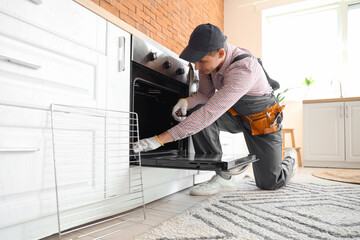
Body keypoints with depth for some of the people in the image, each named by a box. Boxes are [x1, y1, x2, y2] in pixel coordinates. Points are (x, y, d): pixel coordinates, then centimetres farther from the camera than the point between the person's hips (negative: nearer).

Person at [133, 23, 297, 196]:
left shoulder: (243, 68, -40)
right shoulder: (208, 59, -16)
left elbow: (210, 114, -46)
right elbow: (206, 94, -2)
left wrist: (160, 139, -47)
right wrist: (187, 101, -26)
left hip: (263, 119, -5)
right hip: (236, 114, 6)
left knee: (269, 183, -1)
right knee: (196, 112, -25)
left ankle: (289, 157, 35)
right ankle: (223, 177, -14)